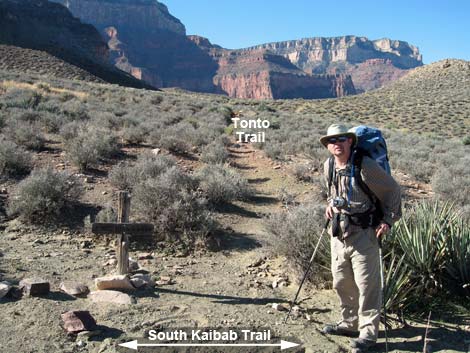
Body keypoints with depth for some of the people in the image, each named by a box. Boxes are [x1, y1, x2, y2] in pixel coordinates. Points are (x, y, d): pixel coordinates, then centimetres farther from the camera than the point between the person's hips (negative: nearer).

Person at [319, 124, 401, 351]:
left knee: (366, 284, -2)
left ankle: (368, 332, 11)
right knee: (341, 282, 15)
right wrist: (331, 203, 8)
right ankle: (350, 324, 33)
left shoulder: (365, 166, -16)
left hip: (363, 233, -7)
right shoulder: (329, 166, 4)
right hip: (338, 232, 7)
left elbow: (392, 190, -6)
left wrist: (388, 221, -9)